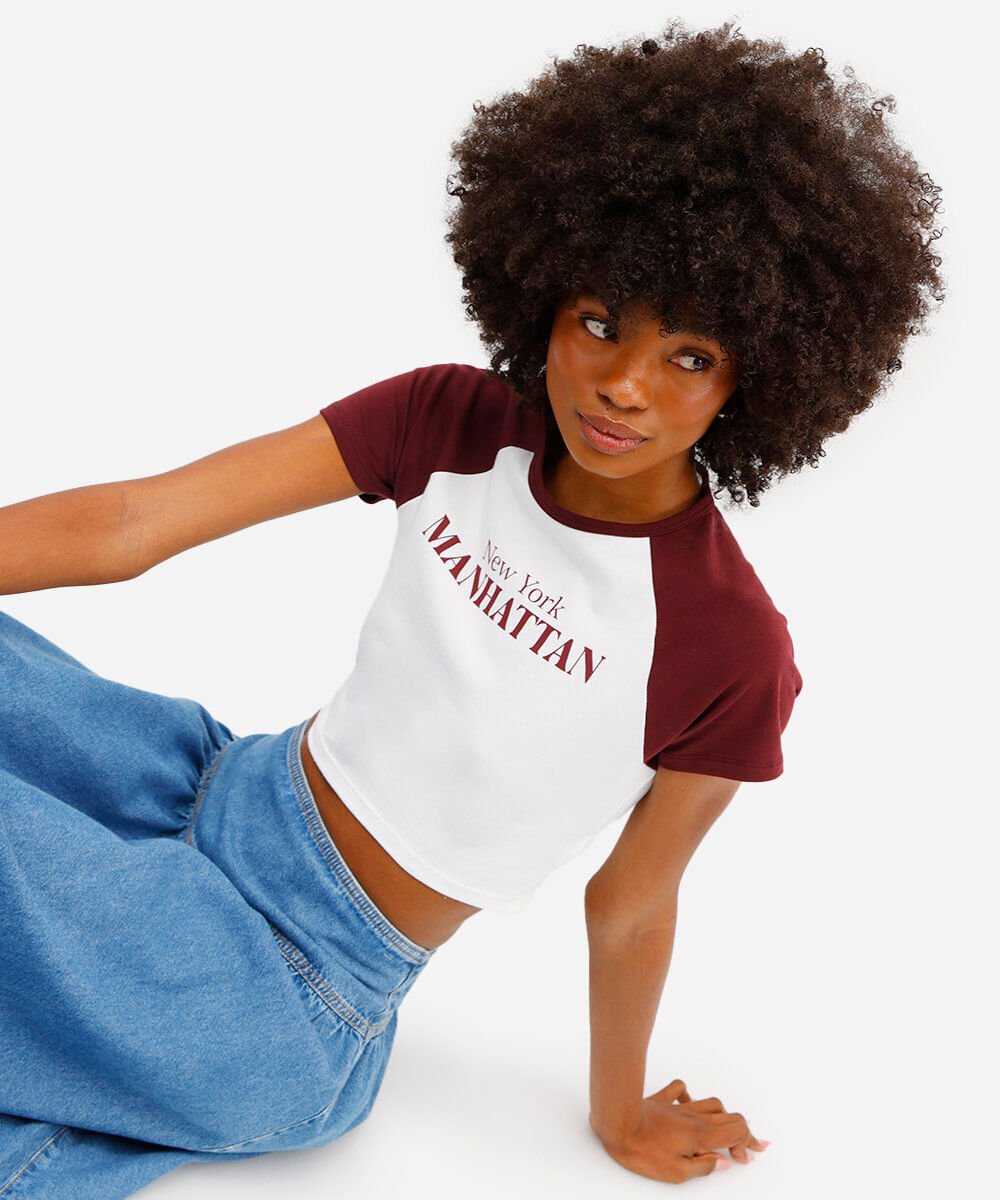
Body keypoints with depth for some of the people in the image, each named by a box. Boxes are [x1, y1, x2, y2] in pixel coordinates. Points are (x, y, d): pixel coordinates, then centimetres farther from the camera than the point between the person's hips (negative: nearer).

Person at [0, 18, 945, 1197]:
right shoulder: (456, 423, -10)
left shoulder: (730, 649, -21)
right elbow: (126, 527, -12)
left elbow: (630, 909, -6)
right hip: (224, 788, 6)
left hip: (296, 987, -5)